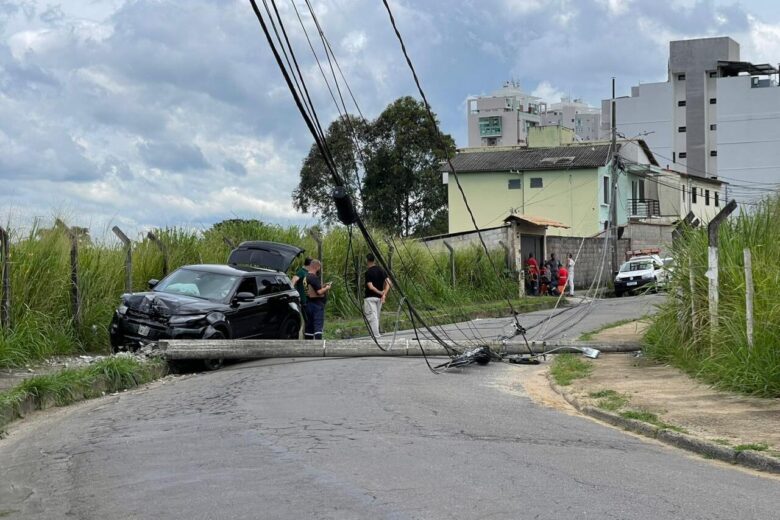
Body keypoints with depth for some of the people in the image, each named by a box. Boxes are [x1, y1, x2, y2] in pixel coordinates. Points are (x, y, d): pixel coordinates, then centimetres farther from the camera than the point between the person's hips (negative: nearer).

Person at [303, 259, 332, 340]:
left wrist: (323, 286, 15)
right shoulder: (314, 278, -17)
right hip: (317, 304, -9)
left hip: (309, 303, 9)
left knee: (309, 326, 12)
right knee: (318, 326, -10)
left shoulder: (306, 277, 12)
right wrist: (326, 288, -4)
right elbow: (319, 291, -22)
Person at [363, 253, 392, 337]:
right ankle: (376, 335, 17)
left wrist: (380, 292, -8)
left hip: (370, 298, -7)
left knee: (372, 318, -6)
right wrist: (384, 294, -6)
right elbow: (389, 283, -2)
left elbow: (370, 286, -19)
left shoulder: (368, 272, -12)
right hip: (379, 298, 7)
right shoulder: (381, 270, 6)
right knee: (376, 317, 14)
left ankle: (376, 336, -12)